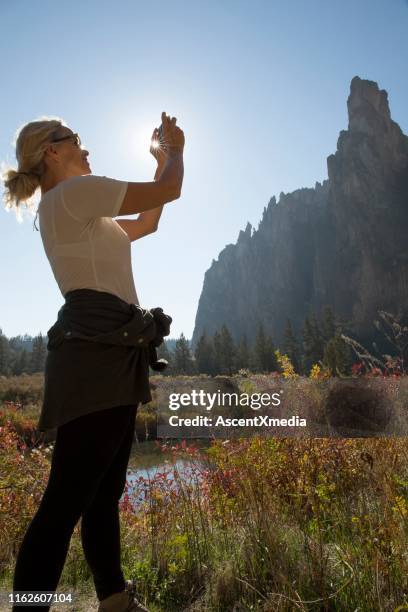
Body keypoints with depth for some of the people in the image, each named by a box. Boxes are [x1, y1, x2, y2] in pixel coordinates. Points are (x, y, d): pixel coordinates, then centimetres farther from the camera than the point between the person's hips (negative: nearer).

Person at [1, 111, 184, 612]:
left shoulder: (69, 211, 26)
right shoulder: (74, 193, -3)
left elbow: (146, 224, 32)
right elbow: (169, 191, -3)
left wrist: (160, 160, 31)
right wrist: (174, 151, 18)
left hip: (108, 355, 10)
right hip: (98, 354, -10)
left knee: (104, 494, 15)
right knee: (66, 502, -7)